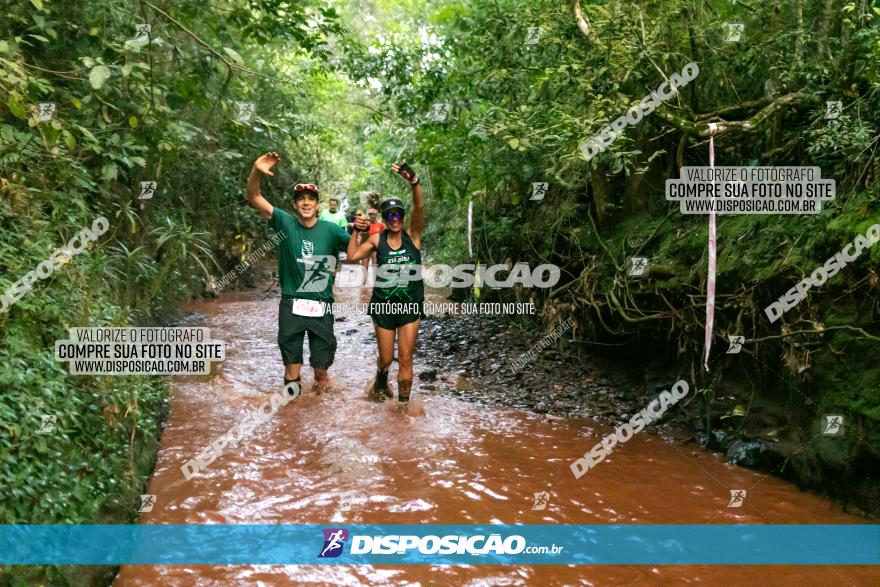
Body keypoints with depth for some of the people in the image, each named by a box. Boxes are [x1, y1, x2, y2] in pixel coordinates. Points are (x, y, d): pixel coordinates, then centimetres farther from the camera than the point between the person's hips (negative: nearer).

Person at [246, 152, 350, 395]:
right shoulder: (285, 222, -6)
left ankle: (321, 377, 41)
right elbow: (254, 198, -12)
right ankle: (291, 389, 29)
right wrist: (256, 171, -30)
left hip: (322, 303, 0)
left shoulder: (330, 230, -5)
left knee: (323, 348, 15)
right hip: (291, 302, 0)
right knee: (291, 351, 11)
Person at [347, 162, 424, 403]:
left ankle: (404, 401, 14)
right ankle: (381, 382, 46)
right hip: (383, 306, 1)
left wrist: (414, 182, -37)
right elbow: (353, 256, -8)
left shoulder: (412, 236, -6)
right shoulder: (377, 239, -3)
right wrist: (356, 231, -11)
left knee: (406, 359, 0)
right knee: (386, 358, 14)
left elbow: (419, 207, -22)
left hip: (410, 306, -1)